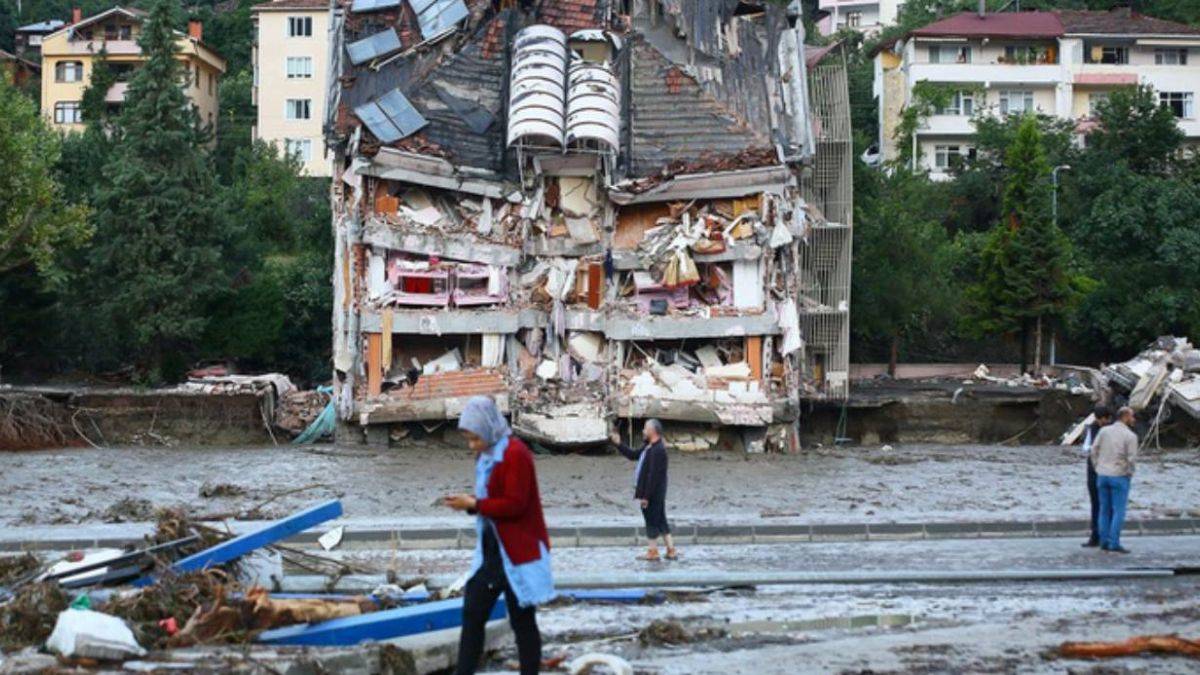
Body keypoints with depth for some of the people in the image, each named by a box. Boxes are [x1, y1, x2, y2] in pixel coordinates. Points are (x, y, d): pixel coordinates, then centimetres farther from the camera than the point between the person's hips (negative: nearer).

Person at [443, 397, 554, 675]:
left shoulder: (516, 454, -18)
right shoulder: (486, 455, 11)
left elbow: (514, 504, -23)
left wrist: (474, 504, -20)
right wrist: (469, 504, -2)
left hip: (518, 552, -9)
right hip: (491, 549, 9)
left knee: (522, 621, 0)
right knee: (472, 613, 9)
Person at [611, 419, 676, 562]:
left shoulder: (658, 450, -22)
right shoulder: (649, 447, 11)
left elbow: (653, 475, -24)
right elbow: (633, 455, 22)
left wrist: (646, 496, -23)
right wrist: (618, 444, 15)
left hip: (652, 494, -10)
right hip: (655, 495, 10)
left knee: (652, 522, 0)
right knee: (660, 521, 13)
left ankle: (652, 552, 8)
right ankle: (671, 551, 16)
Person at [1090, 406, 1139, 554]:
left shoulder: (1104, 431, 1)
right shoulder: (1130, 436, -11)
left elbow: (1094, 451, 0)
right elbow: (1132, 458, -15)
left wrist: (1098, 468, 12)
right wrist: (1129, 474, 3)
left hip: (1102, 475, 5)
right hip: (1120, 477, -5)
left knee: (1105, 510, 12)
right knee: (1119, 512, -1)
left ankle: (1104, 542, 11)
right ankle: (1114, 543, -5)